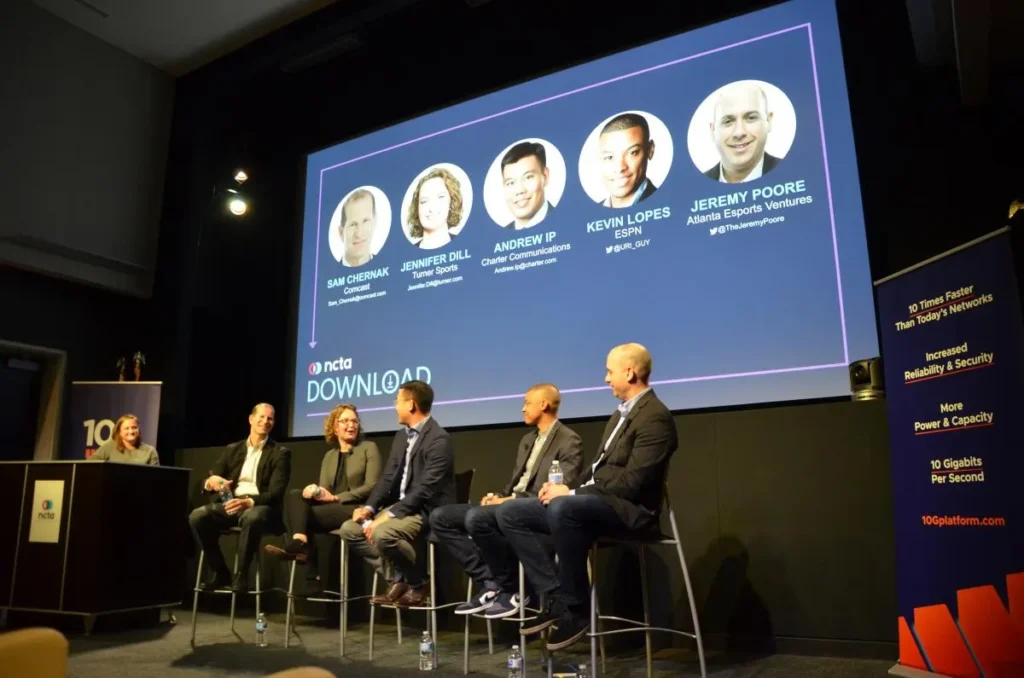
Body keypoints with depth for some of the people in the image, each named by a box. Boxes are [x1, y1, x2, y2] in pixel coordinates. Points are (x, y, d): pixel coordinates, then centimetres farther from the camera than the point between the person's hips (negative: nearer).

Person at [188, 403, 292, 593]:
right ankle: (220, 572, -8)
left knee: (251, 518, -39)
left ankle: (242, 574, -20)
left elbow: (276, 493, -9)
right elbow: (207, 482, 11)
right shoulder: (233, 449, 15)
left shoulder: (280, 453, 3)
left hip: (261, 506, -4)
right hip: (231, 502, 4)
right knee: (197, 516, -23)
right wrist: (211, 482, -16)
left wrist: (249, 502, -27)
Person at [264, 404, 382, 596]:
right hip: (331, 508, 6)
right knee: (294, 495, -22)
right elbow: (323, 490, 13)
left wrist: (336, 497, -13)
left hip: (356, 509, -5)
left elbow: (372, 487, -7)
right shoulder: (329, 456, 20)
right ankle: (299, 544, -35)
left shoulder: (369, 448, 3)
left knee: (305, 514, -26)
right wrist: (314, 492, -13)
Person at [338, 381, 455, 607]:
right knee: (349, 528, -1)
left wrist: (390, 515, -26)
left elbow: (425, 488, -24)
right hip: (400, 506, 9)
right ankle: (397, 580, 4)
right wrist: (369, 508, -6)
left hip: (427, 510, -9)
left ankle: (419, 584, -6)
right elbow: (388, 477, 10)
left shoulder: (439, 439, -17)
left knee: (383, 534, -33)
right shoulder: (402, 436, 13)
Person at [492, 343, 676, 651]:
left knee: (562, 508, -39)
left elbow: (631, 483, -20)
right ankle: (556, 597, -5)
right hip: (593, 499, 10)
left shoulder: (654, 417, -13)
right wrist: (567, 488, 1)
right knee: (508, 512, -1)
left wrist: (571, 494, -18)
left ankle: (577, 607, -21)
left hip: (626, 508, -10)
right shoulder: (622, 413, 18)